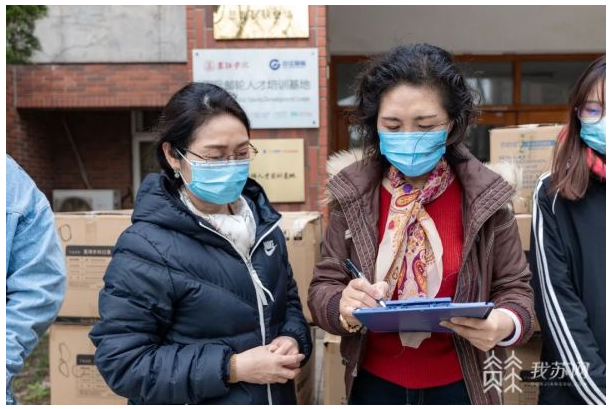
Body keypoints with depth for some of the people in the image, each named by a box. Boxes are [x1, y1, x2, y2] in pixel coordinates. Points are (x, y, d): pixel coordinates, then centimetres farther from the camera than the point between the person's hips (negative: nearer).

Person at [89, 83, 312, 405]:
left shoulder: (260, 219, 0)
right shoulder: (146, 249, -21)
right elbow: (121, 361, -22)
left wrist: (293, 339, -10)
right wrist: (232, 367, -26)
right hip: (202, 399, -6)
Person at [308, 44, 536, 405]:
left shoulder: (485, 195, -12)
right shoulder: (352, 194, -10)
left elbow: (514, 287, -3)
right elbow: (324, 286, -5)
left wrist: (506, 323, -25)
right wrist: (343, 306, -28)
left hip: (459, 385, 0)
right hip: (375, 383, 1)